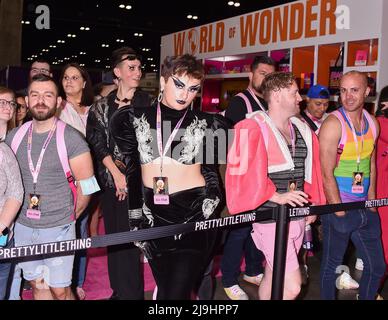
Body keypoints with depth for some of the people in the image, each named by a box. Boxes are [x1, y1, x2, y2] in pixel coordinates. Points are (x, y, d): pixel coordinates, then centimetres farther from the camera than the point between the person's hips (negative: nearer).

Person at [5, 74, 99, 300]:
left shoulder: (71, 138, -12)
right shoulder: (14, 136, 2)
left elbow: (87, 186, -9)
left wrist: (70, 217, 0)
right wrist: (13, 216, 9)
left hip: (58, 229, -4)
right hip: (23, 227, 4)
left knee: (60, 290, 4)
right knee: (37, 285, 17)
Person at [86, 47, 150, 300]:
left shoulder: (146, 103, 1)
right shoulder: (103, 106, 9)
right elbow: (97, 143, 3)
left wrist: (128, 176, -10)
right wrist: (116, 173, -8)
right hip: (110, 179, 4)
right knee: (113, 235, 9)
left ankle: (132, 293, 7)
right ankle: (118, 291, 23)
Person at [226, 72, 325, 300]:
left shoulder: (302, 130, 11)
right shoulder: (254, 129, -13)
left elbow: (310, 172, 18)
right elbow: (247, 176, -21)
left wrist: (312, 204, 16)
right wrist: (277, 197, -20)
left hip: (298, 216, 7)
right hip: (271, 218, -7)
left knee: (274, 277, 18)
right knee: (292, 286, -9)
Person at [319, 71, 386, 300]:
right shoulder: (333, 124, -14)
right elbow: (327, 174, -16)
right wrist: (340, 211, -15)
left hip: (364, 208, 6)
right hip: (338, 208, -6)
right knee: (332, 265, 8)